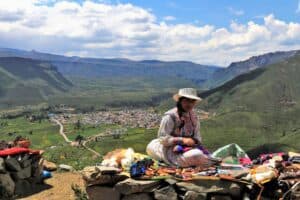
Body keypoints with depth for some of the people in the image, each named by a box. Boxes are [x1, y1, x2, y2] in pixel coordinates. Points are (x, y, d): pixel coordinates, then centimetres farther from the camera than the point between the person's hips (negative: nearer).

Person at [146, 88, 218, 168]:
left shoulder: (193, 117, 8)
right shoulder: (170, 116, -13)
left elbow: (197, 137, 13)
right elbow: (162, 138, -15)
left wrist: (194, 141, -12)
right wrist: (182, 140, -23)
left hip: (190, 147, 7)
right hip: (173, 151, -7)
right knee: (196, 155, -32)